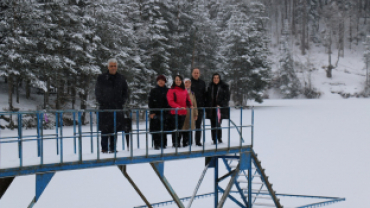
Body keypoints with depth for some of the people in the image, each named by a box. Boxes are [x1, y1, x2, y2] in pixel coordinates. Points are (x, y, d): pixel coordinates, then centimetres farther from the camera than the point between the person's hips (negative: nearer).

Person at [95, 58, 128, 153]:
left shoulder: (121, 78, 10)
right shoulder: (101, 78, 3)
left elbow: (125, 92, 16)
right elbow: (97, 92, 6)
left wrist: (121, 102, 3)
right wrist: (102, 102, -5)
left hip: (117, 108, 2)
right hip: (105, 108, -2)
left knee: (114, 130, 5)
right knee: (105, 129, -5)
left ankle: (113, 148, 11)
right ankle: (104, 148, -1)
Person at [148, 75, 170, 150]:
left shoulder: (168, 91, 10)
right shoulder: (153, 91, 10)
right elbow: (150, 102, 6)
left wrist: (168, 112, 0)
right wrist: (152, 112, -4)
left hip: (165, 113, 0)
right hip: (155, 113, 0)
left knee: (164, 129, -2)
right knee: (155, 130, -6)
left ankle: (163, 144, 5)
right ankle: (156, 144, -2)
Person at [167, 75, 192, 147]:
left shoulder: (184, 90, 14)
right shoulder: (171, 90, -3)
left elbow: (187, 99, 21)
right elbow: (170, 101, -11)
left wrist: (190, 105, 0)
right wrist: (179, 107, -21)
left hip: (183, 112, 5)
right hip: (175, 113, -5)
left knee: (180, 128, 8)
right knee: (175, 128, -5)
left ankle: (178, 143, 13)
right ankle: (175, 143, -1)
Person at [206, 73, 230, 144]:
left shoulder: (224, 87, 0)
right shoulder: (210, 87, 11)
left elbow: (227, 98, -2)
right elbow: (207, 98, 15)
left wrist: (220, 105, -12)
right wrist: (207, 108, 8)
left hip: (220, 109, -3)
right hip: (211, 110, 4)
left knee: (218, 124, -11)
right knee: (213, 125, 2)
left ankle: (219, 138, 5)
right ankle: (214, 140, 7)